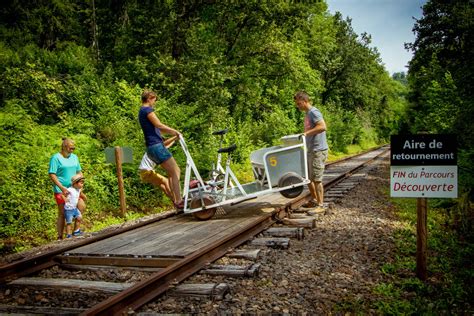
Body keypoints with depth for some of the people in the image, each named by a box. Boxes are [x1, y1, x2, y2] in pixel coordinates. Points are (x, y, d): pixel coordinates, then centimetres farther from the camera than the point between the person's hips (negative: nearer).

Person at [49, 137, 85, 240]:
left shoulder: (74, 157, 13)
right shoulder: (56, 158, -8)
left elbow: (79, 172, 20)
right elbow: (52, 175, -14)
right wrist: (62, 187, -21)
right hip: (61, 190, -6)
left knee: (82, 207, -4)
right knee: (62, 213, -1)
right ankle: (60, 237, 10)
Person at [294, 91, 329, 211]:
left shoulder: (313, 112, -14)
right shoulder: (307, 114, 16)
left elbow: (322, 127, -29)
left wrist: (307, 133, -30)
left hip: (318, 150, -10)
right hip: (311, 150, 10)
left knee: (316, 179, -5)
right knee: (308, 177, 17)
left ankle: (320, 205, 4)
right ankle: (314, 200, 31)